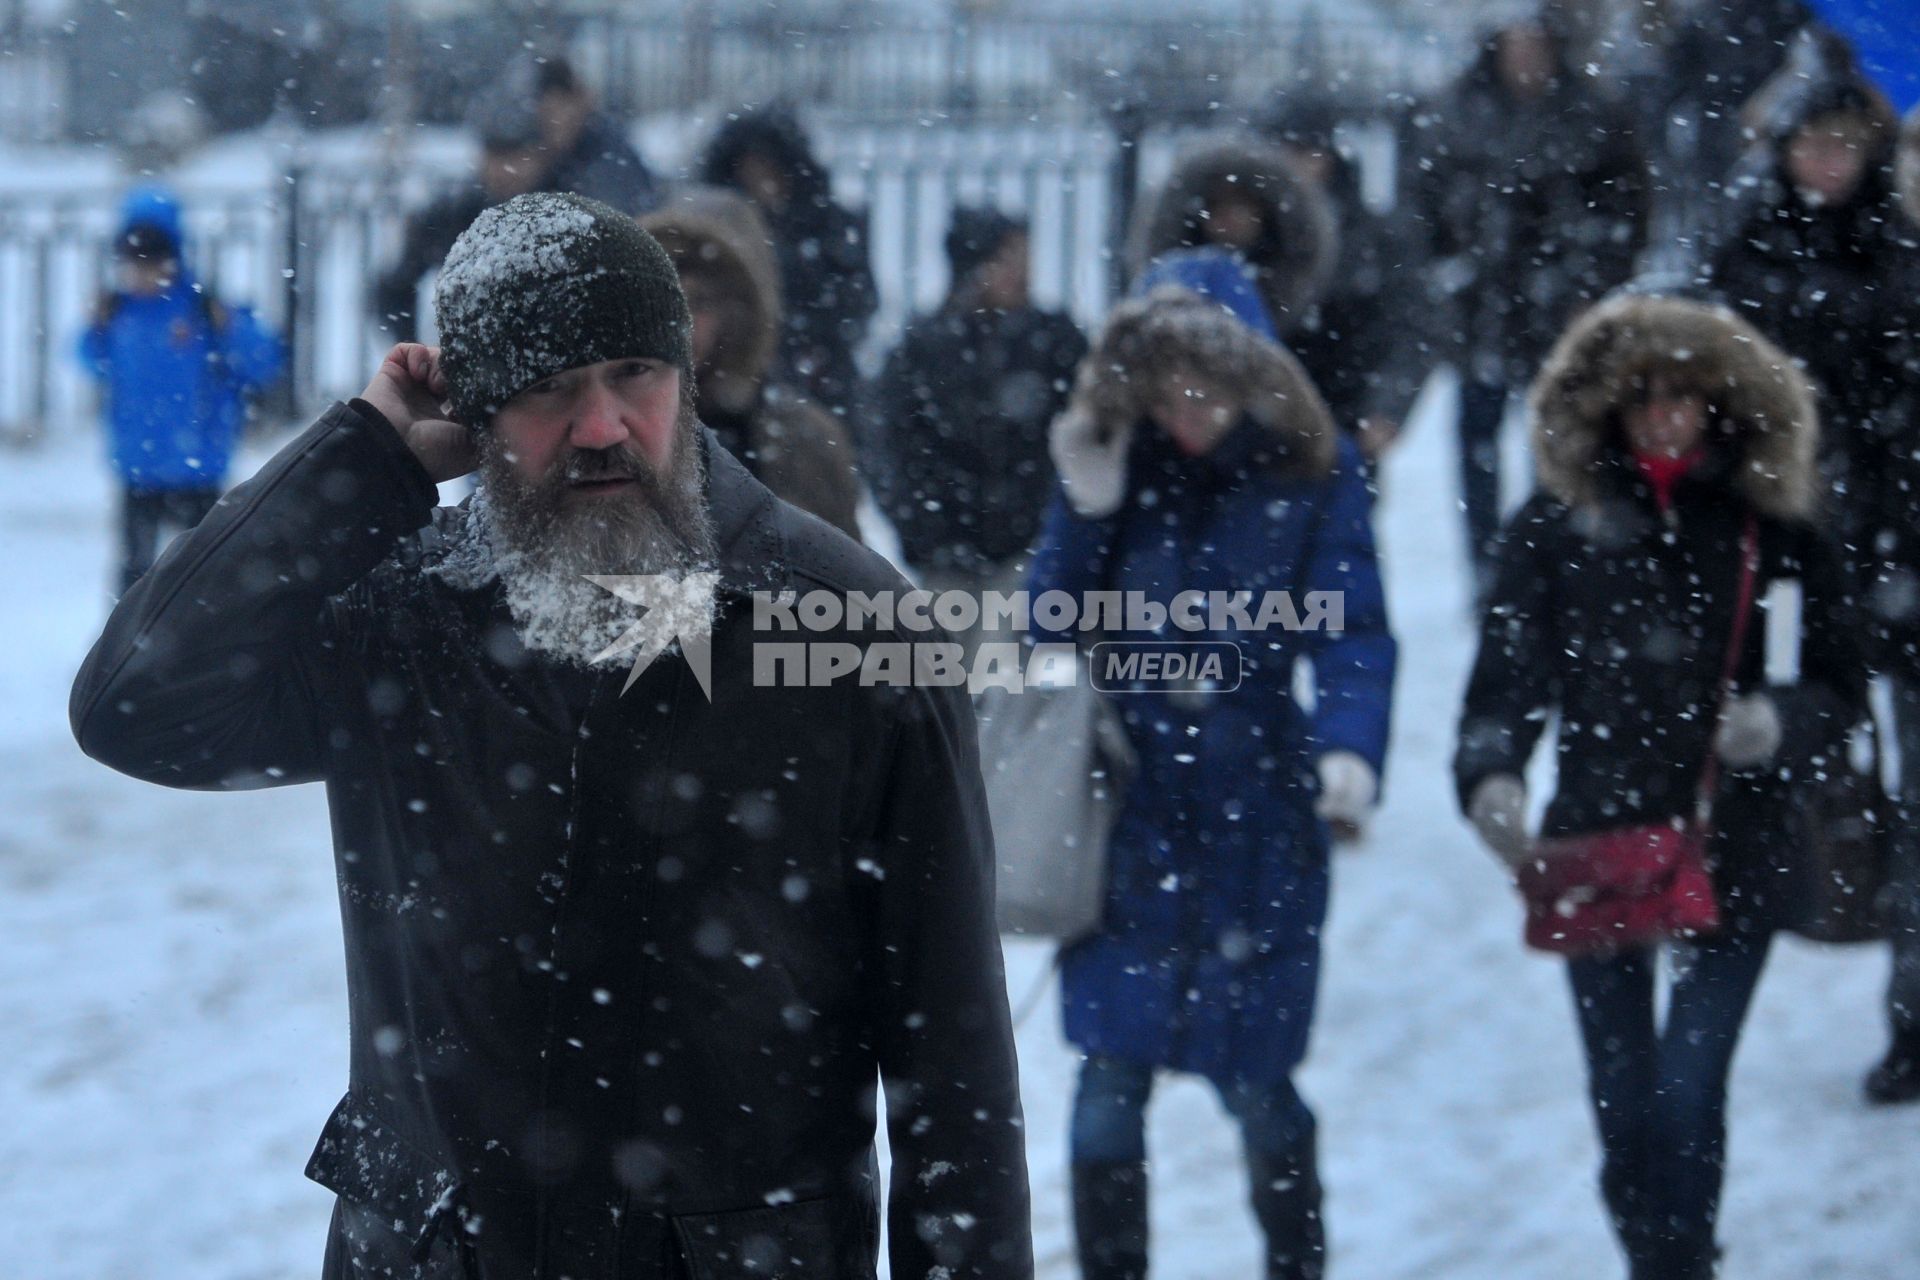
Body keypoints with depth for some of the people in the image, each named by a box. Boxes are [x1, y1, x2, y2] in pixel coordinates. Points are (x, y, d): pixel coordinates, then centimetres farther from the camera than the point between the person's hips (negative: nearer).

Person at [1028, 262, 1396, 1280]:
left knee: (1256, 1084, 5)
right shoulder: (1113, 467, 2)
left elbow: (1354, 635, -9)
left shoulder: (1310, 475, -4)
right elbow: (1052, 631, 1)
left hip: (1257, 823, -2)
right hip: (1129, 813, 2)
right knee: (1110, 1083, 0)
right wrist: (1086, 512, -13)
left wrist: (1349, 747, -27)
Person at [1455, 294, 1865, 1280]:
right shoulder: (1556, 526, -1)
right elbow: (1508, 674, -1)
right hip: (1594, 841, 2)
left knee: (1687, 1094, -10)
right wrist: (1490, 774, -20)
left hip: (1732, 853, -1)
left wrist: (1780, 720, -17)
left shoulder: (1771, 527, -2)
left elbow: (1841, 688, 4)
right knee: (1623, 1095, 8)